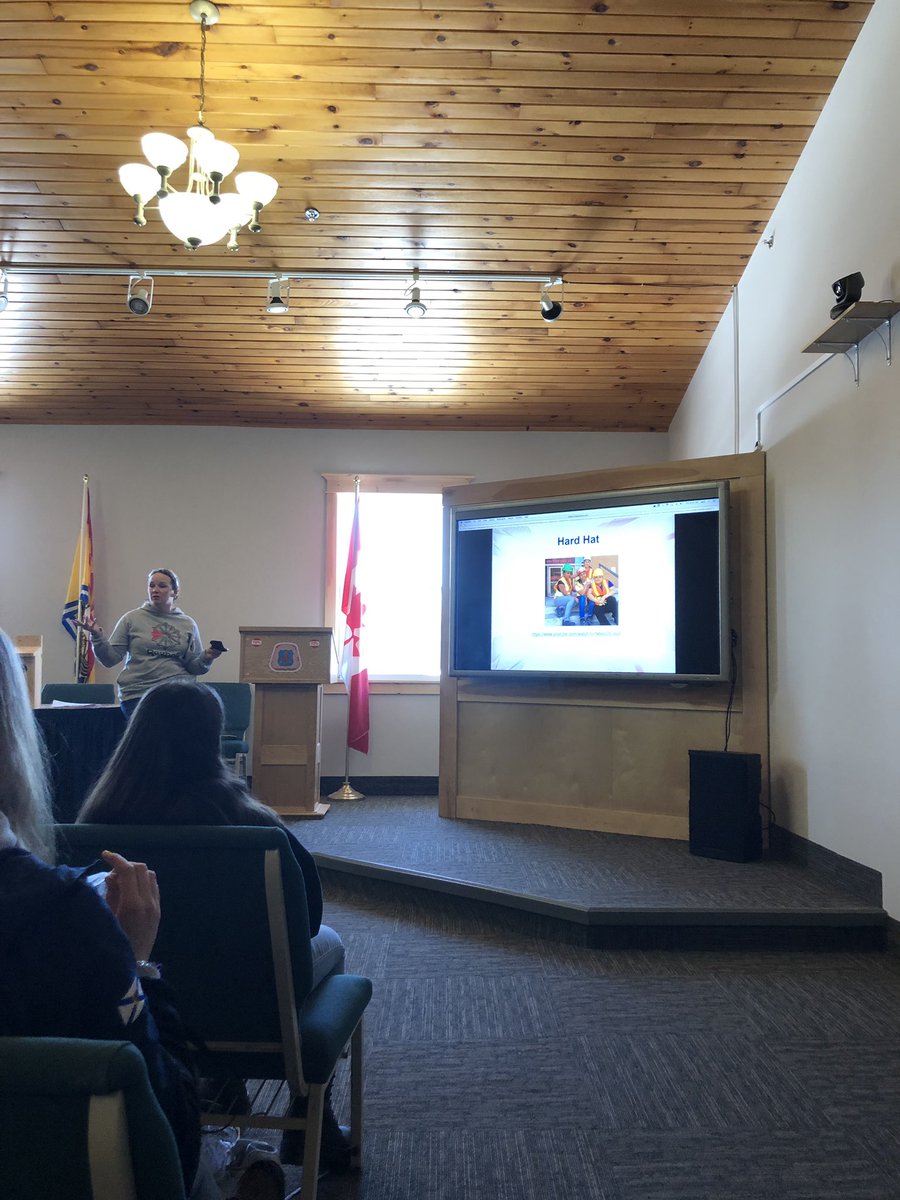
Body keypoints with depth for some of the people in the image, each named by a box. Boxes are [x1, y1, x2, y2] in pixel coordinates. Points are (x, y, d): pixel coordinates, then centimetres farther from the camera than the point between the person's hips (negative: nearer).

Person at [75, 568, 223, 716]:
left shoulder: (188, 624, 11)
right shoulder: (132, 619, 6)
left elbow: (194, 668, 13)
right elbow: (110, 659, 3)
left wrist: (206, 658, -7)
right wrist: (96, 635, -11)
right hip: (136, 694, -1)